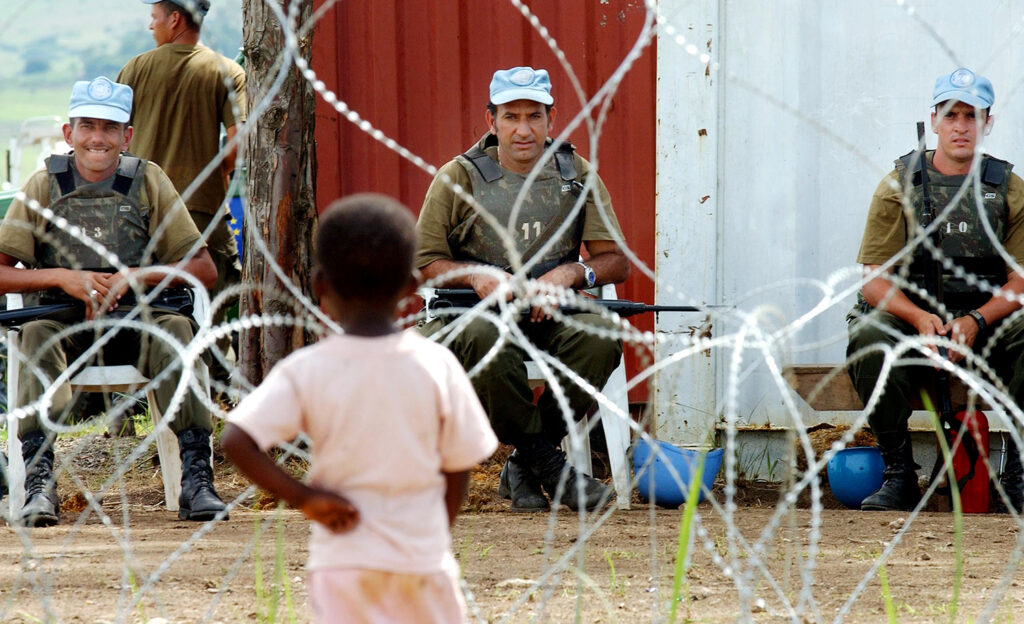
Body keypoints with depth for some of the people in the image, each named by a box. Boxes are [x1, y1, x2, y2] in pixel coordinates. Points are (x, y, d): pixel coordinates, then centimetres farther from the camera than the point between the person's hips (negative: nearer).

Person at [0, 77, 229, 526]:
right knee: (36, 335, -33)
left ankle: (196, 477, -35)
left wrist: (134, 277, -10)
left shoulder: (148, 181, 6)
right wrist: (62, 278, -13)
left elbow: (204, 269, 4)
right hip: (66, 322, 0)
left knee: (176, 328, -31)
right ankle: (39, 481, -40)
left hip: (134, 320, 0)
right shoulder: (44, 186, 6)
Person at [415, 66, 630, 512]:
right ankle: (548, 464, -23)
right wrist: (476, 275, -17)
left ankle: (523, 467, -16)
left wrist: (569, 273, -13)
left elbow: (616, 261, 8)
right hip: (475, 311, -2)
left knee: (600, 334, -32)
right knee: (481, 337, -40)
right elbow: (423, 262, 3)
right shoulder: (459, 177, 4)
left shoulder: (576, 175, 10)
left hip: (552, 316, 2)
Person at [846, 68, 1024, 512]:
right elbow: (875, 278, -3)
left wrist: (976, 321, -19)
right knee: (869, 337, -34)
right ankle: (898, 473, -19)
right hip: (912, 319, -1)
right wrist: (919, 317, -23)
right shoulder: (900, 185, 3)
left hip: (987, 325, 1)